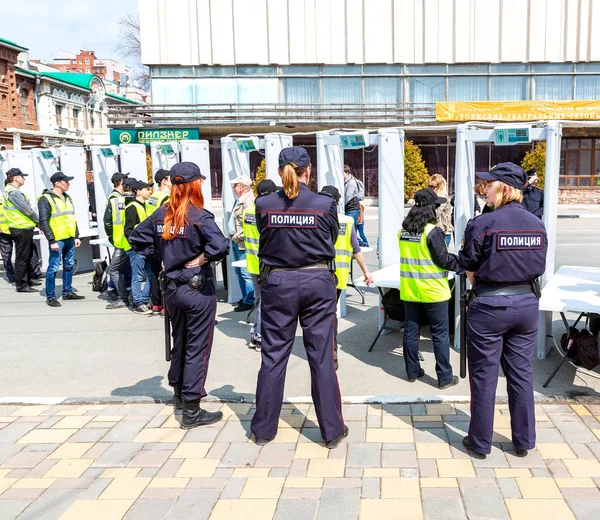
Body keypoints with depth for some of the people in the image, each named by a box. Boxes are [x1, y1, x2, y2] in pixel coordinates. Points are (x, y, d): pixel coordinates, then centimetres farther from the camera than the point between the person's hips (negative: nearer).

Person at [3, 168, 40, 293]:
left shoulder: (9, 190, 16)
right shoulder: (14, 192, -18)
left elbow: (27, 207, 16)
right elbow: (27, 210, -19)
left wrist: (35, 221, 10)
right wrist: (39, 221, -5)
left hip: (24, 228, 10)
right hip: (22, 229, -10)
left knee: (28, 256, 19)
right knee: (22, 258, -3)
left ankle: (29, 279, 30)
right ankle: (21, 285, 4)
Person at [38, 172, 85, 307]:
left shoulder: (67, 198, 15)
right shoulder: (46, 199, -9)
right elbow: (43, 222, -13)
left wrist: (76, 236, 15)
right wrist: (51, 240, -17)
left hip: (69, 239, 8)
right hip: (57, 240, -8)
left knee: (69, 266, 14)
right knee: (53, 268, -4)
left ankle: (67, 292, 25)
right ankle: (50, 297, 4)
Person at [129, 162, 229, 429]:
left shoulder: (161, 214, 2)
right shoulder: (199, 216, -17)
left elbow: (137, 239, 10)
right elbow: (220, 247, -30)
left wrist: (162, 257, 9)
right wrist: (201, 259, -14)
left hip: (171, 288, 7)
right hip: (198, 289, -6)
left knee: (179, 341, 23)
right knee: (197, 347, 3)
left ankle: (180, 392, 41)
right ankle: (191, 411, 9)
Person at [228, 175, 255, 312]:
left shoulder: (248, 202, -18)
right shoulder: (239, 200, 15)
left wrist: (238, 236, -19)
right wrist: (232, 235, 15)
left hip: (243, 243, -11)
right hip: (235, 241, 11)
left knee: (245, 273, -5)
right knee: (239, 271, 18)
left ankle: (248, 302, 3)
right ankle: (245, 298, 29)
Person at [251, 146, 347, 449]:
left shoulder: (264, 205, -6)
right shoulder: (324, 204, -8)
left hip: (277, 283, 1)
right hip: (317, 282, -1)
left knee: (273, 356, 11)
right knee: (322, 356, 7)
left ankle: (264, 429, 23)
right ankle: (332, 430, 17)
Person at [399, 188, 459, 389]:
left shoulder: (403, 230, 4)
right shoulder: (432, 231, -16)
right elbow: (444, 260, -13)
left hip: (409, 289, 6)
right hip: (432, 290, -6)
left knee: (411, 330, 13)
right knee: (440, 334, 3)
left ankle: (412, 372, 22)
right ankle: (445, 378, 9)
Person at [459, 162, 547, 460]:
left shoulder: (482, 224, -14)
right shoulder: (537, 225, 2)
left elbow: (470, 270, -5)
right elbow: (538, 267, 9)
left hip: (489, 307, -5)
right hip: (527, 304, 5)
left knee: (484, 376, 7)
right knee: (521, 374, 15)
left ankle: (480, 443, 18)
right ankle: (524, 441, 25)